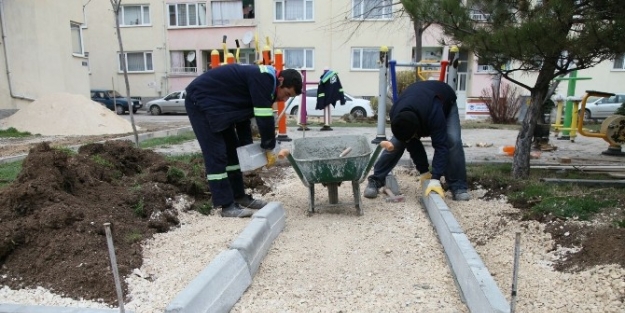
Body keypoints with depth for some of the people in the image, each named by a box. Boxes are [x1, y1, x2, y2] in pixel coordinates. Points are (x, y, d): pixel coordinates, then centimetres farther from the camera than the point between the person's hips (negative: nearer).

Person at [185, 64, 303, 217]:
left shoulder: (261, 80, 9)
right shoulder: (264, 78, -21)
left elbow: (243, 115, 12)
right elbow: (264, 117, -23)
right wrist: (268, 148, -12)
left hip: (216, 105, 11)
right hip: (200, 102, -11)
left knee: (232, 150, 11)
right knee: (216, 155, -10)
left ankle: (240, 197, 19)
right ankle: (227, 206, -4)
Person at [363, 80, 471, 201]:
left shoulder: (434, 114, -49)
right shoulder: (395, 116, -35)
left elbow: (440, 146, -45)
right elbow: (413, 145, -25)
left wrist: (435, 179, -51)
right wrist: (424, 172, -24)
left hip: (445, 102, -2)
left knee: (453, 140, -26)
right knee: (396, 141, -14)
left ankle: (458, 187, -12)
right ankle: (375, 180, -1)